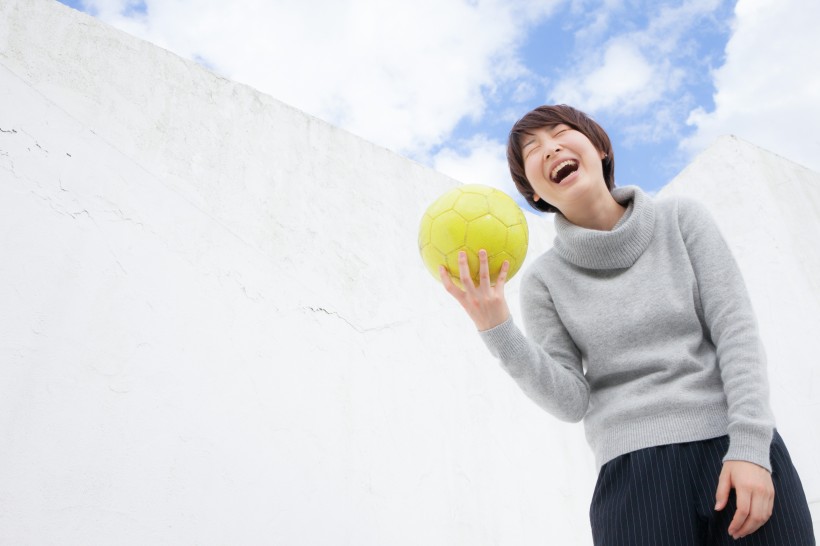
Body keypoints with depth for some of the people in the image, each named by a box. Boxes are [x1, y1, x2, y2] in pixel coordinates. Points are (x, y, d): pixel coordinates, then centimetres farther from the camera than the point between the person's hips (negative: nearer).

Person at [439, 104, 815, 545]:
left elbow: (736, 331, 0)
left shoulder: (681, 219, 6)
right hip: (634, 470, -1)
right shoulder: (544, 279, 2)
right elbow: (571, 401, -4)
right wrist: (497, 329, -17)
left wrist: (750, 447, -11)